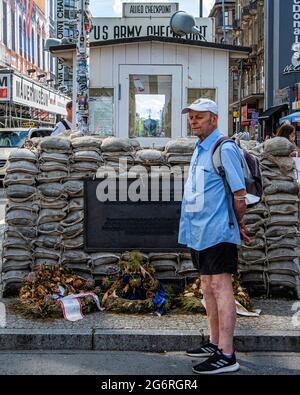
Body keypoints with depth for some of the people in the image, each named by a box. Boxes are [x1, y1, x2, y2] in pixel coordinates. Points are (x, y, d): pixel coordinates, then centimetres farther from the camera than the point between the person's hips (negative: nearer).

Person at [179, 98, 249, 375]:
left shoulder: (225, 149, -12)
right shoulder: (200, 150, 16)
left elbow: (240, 194, -13)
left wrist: (237, 224, -1)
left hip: (218, 230, -9)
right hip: (199, 232, 10)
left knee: (220, 286, -9)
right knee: (208, 287, 15)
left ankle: (227, 355, -7)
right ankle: (215, 343, 26)